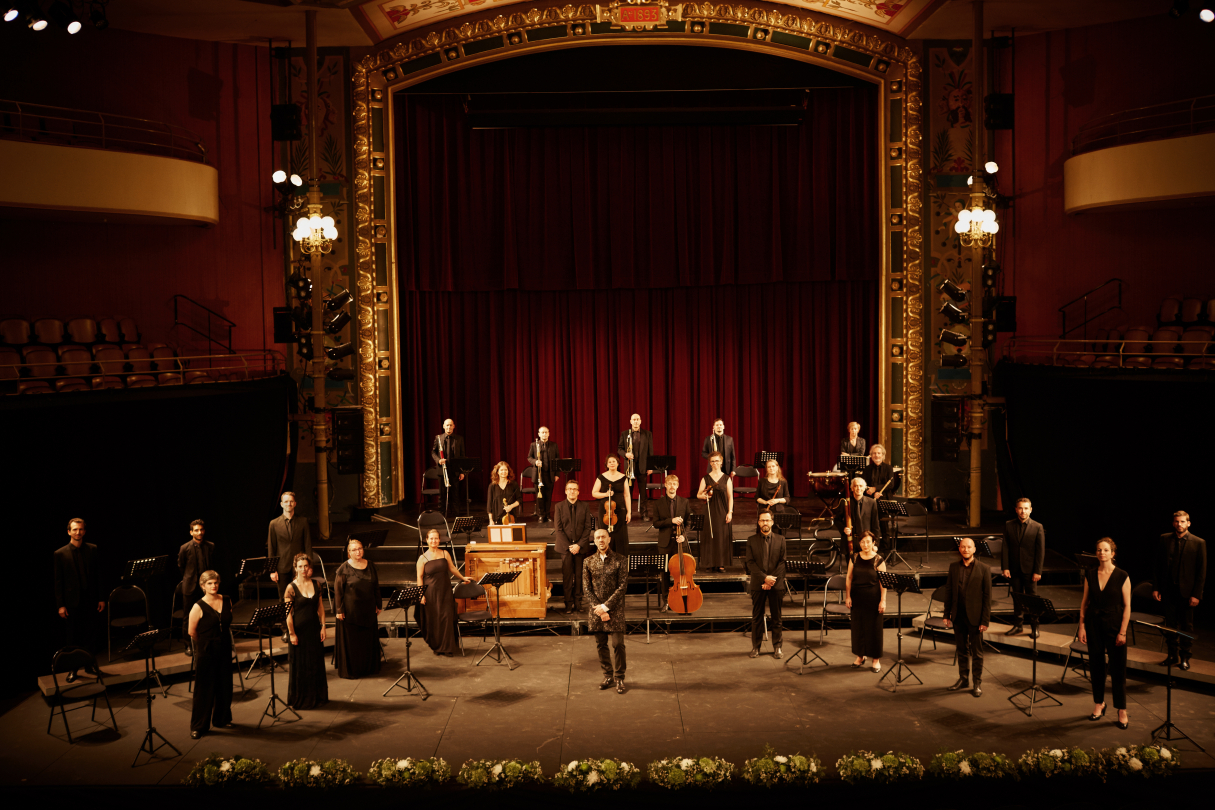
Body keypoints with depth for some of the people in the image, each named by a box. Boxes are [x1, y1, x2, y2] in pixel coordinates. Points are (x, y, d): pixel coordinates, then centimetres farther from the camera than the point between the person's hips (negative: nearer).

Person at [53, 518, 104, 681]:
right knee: (71, 638, 4)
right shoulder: (60, 554, -3)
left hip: (90, 600, 2)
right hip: (71, 602, -2)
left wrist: (101, 598, 3)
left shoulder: (92, 550, 4)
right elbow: (58, 582, -2)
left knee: (90, 635, 8)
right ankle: (72, 669, 14)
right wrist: (60, 605, -6)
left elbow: (98, 575, 7)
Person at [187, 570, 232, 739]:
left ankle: (221, 719, 29)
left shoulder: (227, 602, 2)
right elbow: (192, 632, -7)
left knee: (224, 686, 12)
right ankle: (198, 726, 10)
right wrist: (207, 643, 5)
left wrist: (225, 641, 14)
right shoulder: (198, 607, -13)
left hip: (224, 650, 5)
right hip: (206, 653, -5)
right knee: (204, 689, 0)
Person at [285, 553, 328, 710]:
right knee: (299, 665, 4)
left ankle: (317, 696, 24)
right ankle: (300, 699, 17)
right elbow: (288, 613, -11)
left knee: (316, 663, 11)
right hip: (299, 630, -4)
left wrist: (323, 627, 2)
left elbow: (320, 607, 8)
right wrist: (291, 633, -14)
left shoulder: (315, 584, 4)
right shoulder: (291, 588, -10)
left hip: (314, 629, 4)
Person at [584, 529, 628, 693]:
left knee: (617, 644, -7)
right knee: (601, 645, 8)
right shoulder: (588, 562, 5)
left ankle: (619, 678, 7)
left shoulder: (620, 560, -3)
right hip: (596, 610, 3)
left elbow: (622, 586, -8)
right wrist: (598, 608, -9)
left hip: (615, 609, -3)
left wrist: (606, 606, -14)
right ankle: (608, 676, 21)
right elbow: (586, 588, 3)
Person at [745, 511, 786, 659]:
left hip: (776, 585, 0)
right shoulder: (751, 540, 4)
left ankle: (777, 647, 14)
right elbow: (750, 563, -3)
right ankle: (755, 647, 13)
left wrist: (772, 580, -11)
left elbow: (782, 562, 0)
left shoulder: (780, 540, 5)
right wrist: (764, 577, -14)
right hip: (758, 584, 0)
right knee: (757, 617, 5)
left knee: (776, 617, 5)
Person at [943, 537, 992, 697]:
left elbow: (987, 597, -7)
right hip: (958, 617, 4)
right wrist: (947, 615, 5)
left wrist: (985, 621, -11)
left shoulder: (983, 569, -8)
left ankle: (978, 683, 17)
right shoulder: (953, 567, 4)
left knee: (977, 652, 6)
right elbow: (949, 592, 8)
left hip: (974, 617, -4)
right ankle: (963, 679, 27)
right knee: (962, 651, 15)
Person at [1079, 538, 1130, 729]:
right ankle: (1099, 704, 25)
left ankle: (1122, 711, 9)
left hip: (1114, 625, -3)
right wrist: (1082, 626, 1)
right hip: (1093, 624, 3)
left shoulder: (1122, 576, -7)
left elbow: (1127, 606, -7)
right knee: (1096, 665, 10)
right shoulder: (1090, 574, 3)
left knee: (1118, 668, -1)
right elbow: (1084, 602, 7)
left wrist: (1122, 632, -11)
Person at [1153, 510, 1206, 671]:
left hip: (1186, 591, -2)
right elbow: (1158, 565, 8)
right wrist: (1156, 588, 3)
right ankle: (1173, 656, 21)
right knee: (1170, 624, 9)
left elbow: (1201, 571, -4)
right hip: (1168, 590, 2)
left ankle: (1185, 657, 19)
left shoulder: (1198, 543, -4)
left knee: (1186, 626, 7)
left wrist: (1196, 594, -9)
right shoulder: (1165, 539, 4)